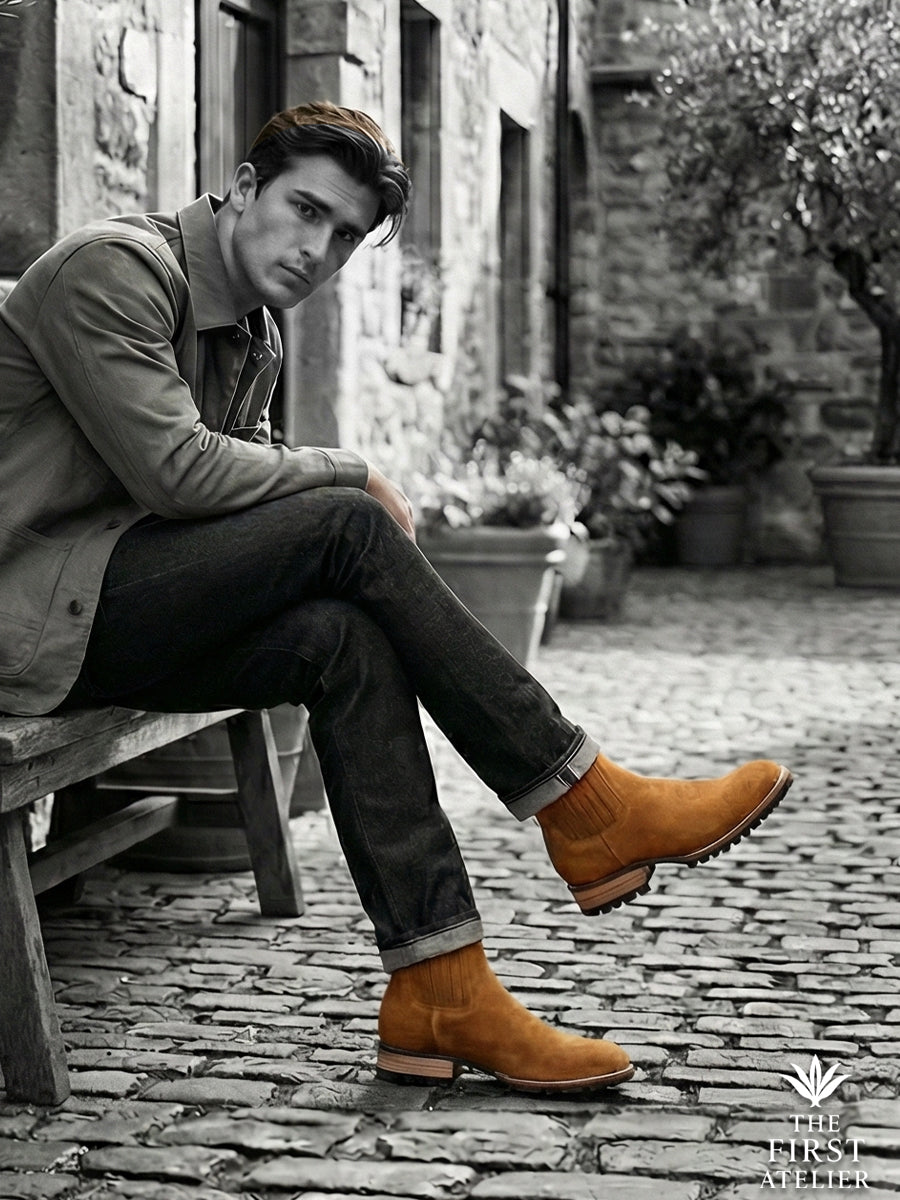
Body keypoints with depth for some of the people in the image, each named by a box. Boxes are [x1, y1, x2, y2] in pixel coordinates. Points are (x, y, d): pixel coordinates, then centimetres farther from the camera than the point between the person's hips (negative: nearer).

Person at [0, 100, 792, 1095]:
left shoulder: (252, 337, 17)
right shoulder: (112, 267, -12)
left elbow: (236, 488, 15)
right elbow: (173, 469, -21)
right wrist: (349, 476, -10)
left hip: (121, 617, 8)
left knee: (344, 639, -18)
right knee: (348, 526, -21)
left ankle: (439, 991, -20)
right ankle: (583, 808, -17)